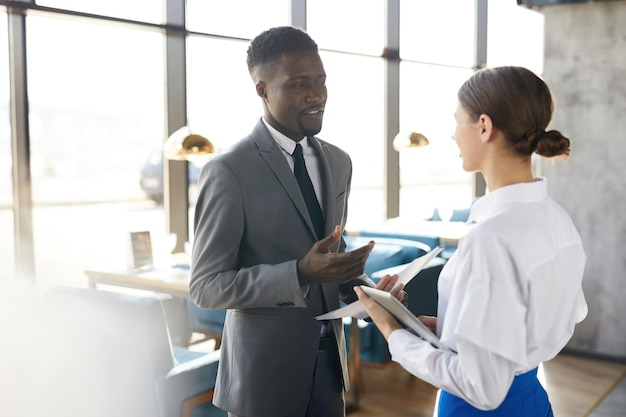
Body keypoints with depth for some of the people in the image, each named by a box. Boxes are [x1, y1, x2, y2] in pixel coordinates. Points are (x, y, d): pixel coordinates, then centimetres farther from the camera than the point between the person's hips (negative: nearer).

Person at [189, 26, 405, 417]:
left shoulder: (338, 161, 5)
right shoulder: (228, 172, -16)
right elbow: (206, 286, -16)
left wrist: (365, 289, -5)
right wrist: (300, 274, -27)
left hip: (329, 356, 6)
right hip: (265, 367, -5)